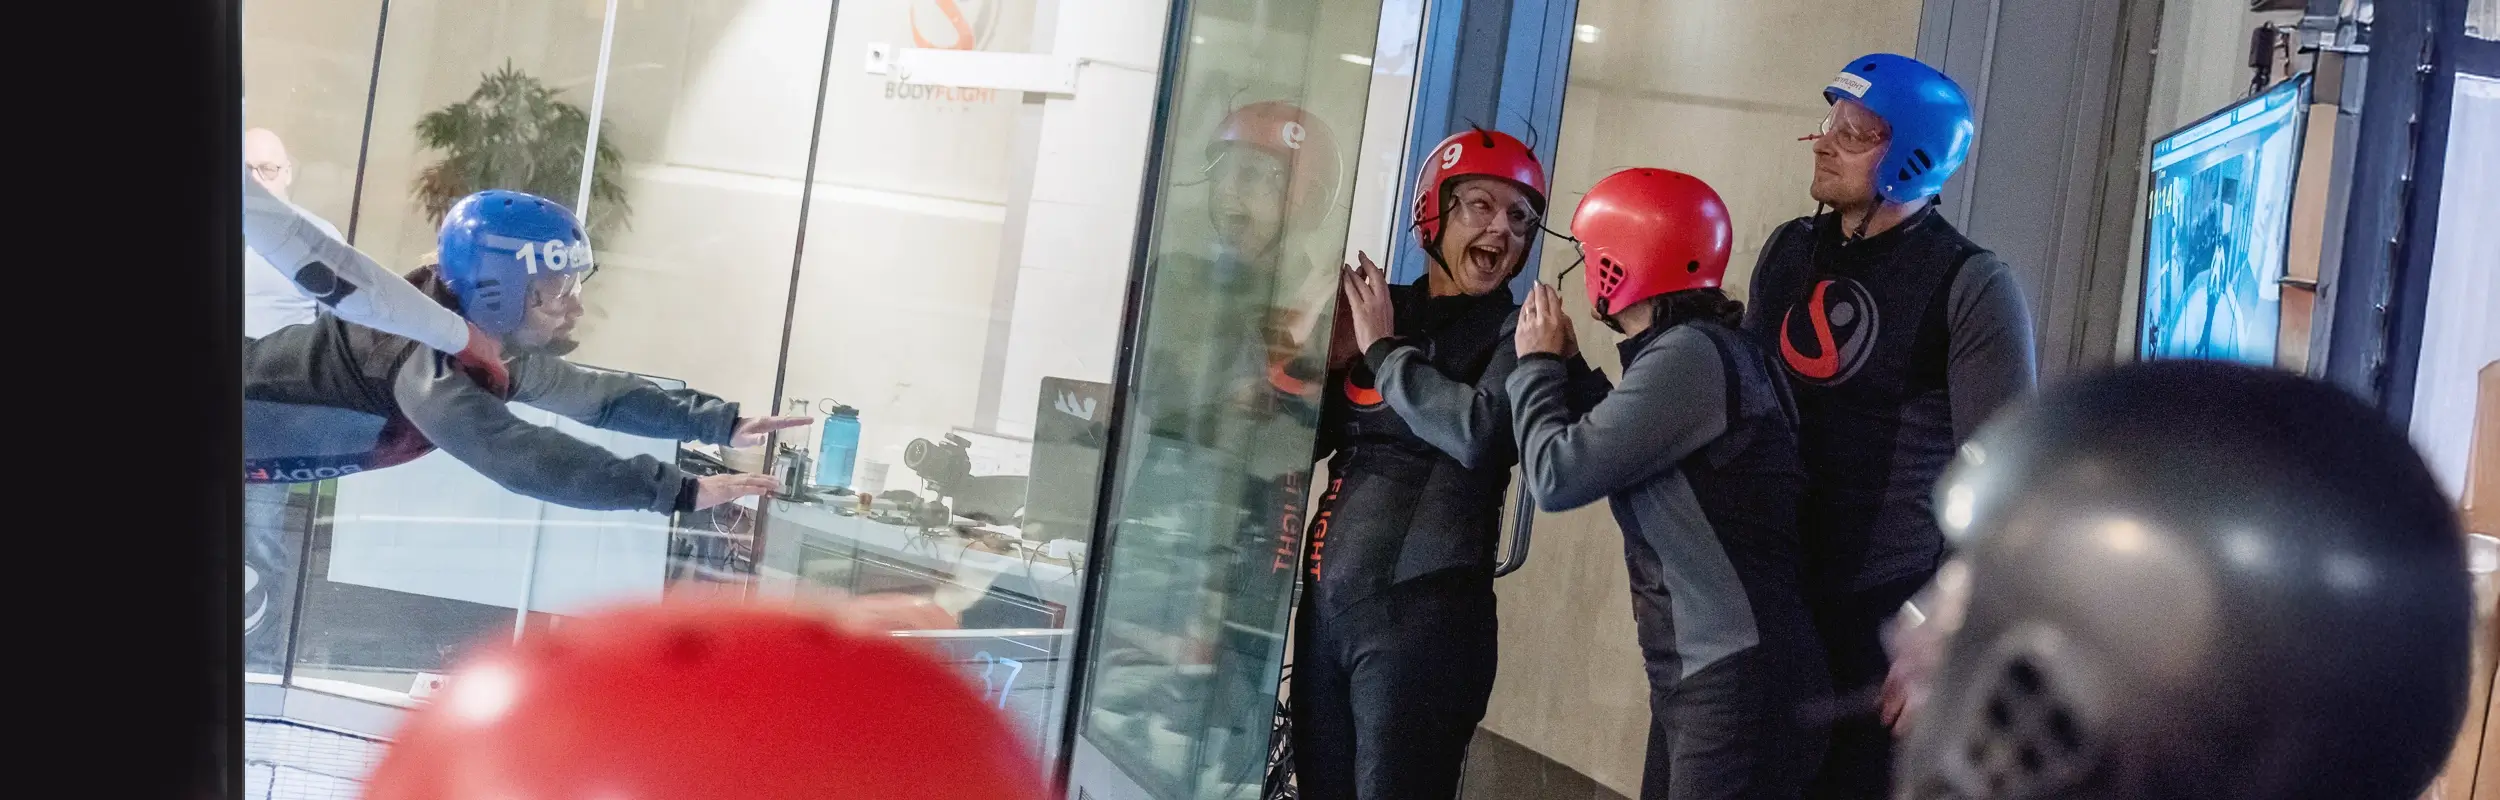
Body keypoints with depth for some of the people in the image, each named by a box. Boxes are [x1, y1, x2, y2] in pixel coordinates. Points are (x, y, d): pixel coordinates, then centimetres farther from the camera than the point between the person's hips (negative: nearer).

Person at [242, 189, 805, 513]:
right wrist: (676, 490, -50)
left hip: (270, 448, 9)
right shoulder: (422, 366, -36)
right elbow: (523, 458, -47)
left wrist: (722, 423, -5)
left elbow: (601, 397, 3)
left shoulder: (506, 355, -8)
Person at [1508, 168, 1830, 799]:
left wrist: (1538, 364, 0)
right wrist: (1566, 368, 13)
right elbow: (1603, 453, 24)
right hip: (1695, 678, 10)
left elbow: (1559, 476, -16)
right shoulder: (1686, 351, 16)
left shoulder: (1690, 355, -15)